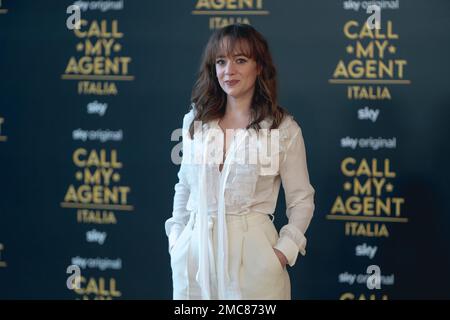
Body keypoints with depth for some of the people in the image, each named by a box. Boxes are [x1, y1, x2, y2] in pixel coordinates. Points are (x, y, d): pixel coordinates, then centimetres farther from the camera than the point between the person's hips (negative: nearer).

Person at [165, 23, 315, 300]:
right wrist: (177, 240, 8)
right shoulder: (195, 122, 7)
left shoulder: (284, 129, -3)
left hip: (252, 253, -3)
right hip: (195, 250, 3)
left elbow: (301, 199, 0)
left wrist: (284, 251, -10)